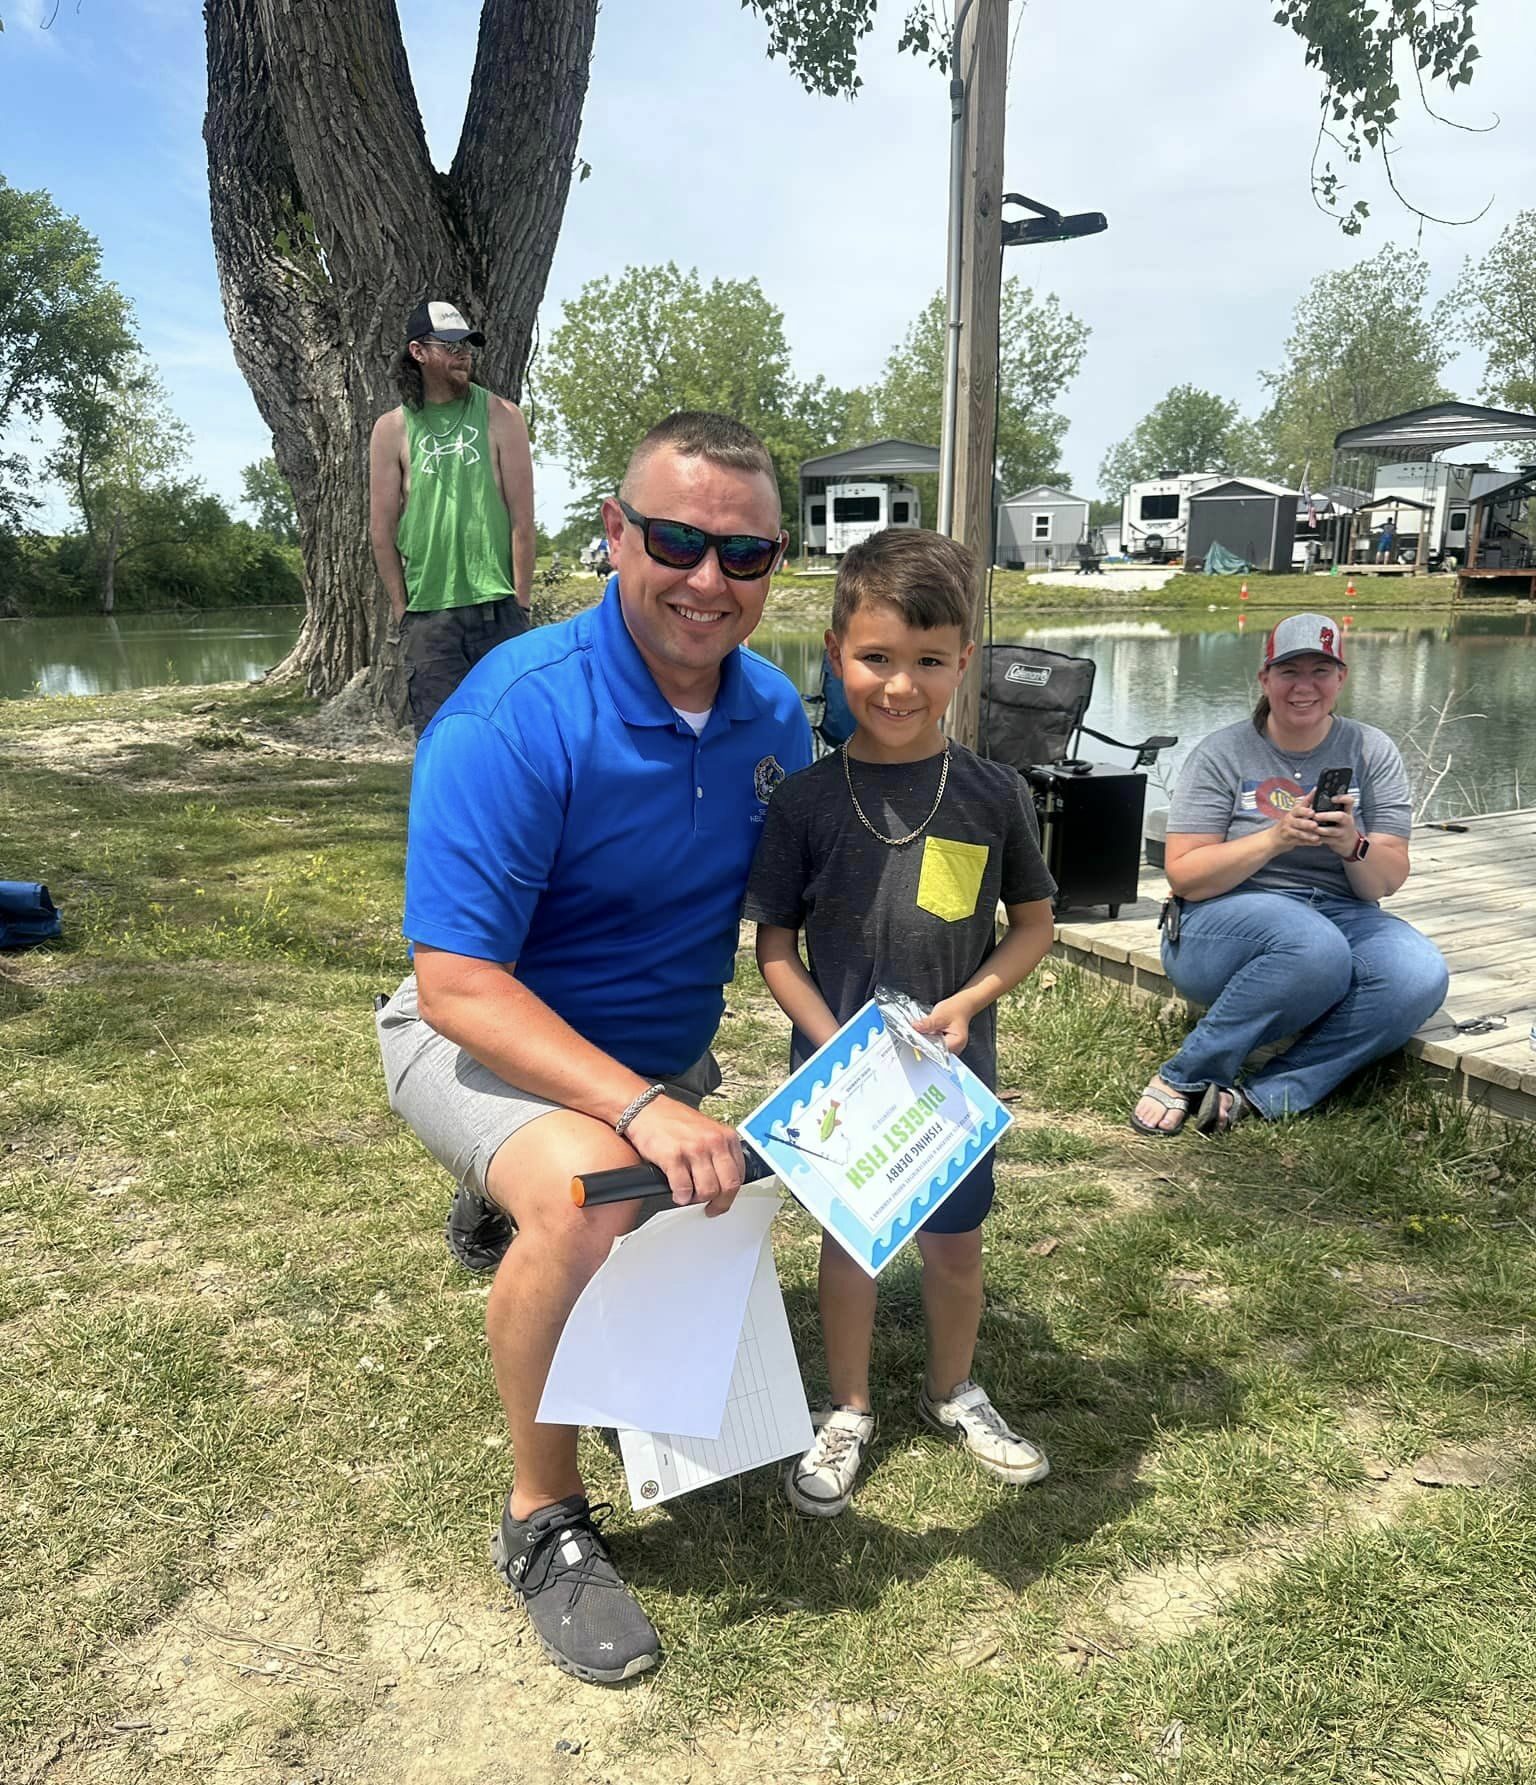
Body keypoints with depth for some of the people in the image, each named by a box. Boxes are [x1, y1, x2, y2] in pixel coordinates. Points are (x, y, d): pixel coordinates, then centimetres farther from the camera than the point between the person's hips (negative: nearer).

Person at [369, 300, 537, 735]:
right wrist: (401, 609, 2)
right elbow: (381, 528, 7)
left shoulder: (500, 417, 5)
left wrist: (521, 601, -4)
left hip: (497, 607, 0)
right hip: (427, 613, 1)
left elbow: (522, 515, 1)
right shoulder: (391, 429, 6)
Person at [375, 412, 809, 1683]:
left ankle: (517, 1204, 48)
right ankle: (544, 1522, -11)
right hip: (489, 1039, -6)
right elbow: (458, 986, -31)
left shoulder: (774, 712, -9)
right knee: (595, 1199, -37)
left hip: (666, 1052, 7)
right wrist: (642, 1113, -41)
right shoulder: (516, 716, -29)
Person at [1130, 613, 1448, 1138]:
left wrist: (1354, 847, -22)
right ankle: (1184, 1079, -19)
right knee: (1313, 947, -36)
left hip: (1342, 919, 4)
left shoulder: (1372, 752, 6)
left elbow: (1386, 882, 1)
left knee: (1420, 976, -27)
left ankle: (1263, 1096, -23)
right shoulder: (1222, 754, -2)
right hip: (1223, 927, -4)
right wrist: (1275, 839, -23)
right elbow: (1183, 876, -10)